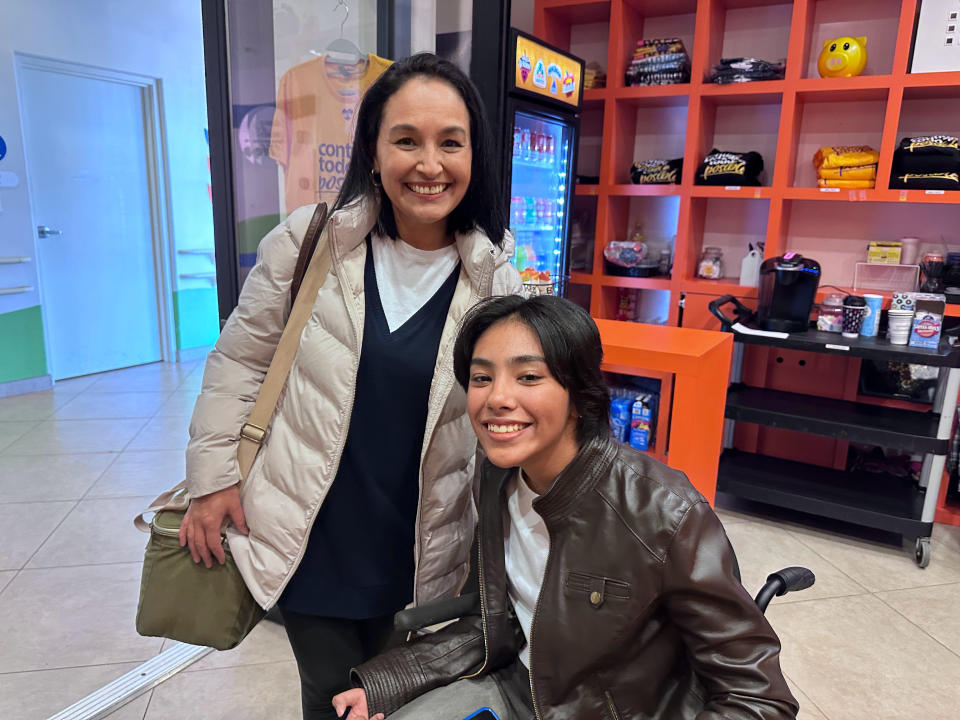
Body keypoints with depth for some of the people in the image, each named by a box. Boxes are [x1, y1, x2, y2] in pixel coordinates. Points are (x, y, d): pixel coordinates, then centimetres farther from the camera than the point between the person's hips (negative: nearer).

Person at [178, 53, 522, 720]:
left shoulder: (496, 278, -8)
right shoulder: (307, 243, -10)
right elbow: (239, 360, 0)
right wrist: (214, 477, -2)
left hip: (419, 554, 1)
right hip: (312, 540, 0)